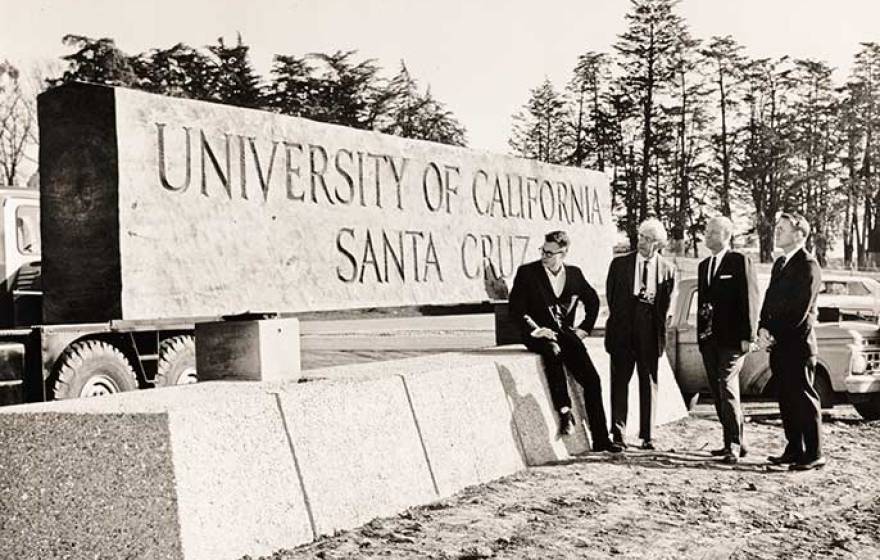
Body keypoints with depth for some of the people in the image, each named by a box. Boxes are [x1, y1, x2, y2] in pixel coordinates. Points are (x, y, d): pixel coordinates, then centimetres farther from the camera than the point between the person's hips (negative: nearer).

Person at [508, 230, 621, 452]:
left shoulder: (574, 274, 11)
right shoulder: (526, 272, 1)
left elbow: (592, 301, 25)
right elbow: (516, 309, -3)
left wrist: (584, 328, 13)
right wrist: (534, 330, -14)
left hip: (566, 334, 3)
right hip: (539, 334, -3)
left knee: (592, 380, -12)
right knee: (553, 350, -39)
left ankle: (601, 439, -5)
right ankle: (564, 411, -35)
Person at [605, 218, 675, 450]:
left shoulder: (667, 269, 6)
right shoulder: (620, 264, 5)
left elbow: (665, 305, 9)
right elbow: (611, 298, 7)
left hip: (650, 333, 0)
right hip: (623, 331, 0)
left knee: (649, 382, 4)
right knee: (620, 380, -1)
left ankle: (647, 436, 11)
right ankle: (618, 433, 3)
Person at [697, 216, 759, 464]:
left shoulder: (740, 261, -4)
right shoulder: (704, 265, 17)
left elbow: (749, 299, -9)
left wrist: (747, 336, -14)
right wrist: (701, 333, 12)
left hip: (731, 338, -7)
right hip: (709, 339, 7)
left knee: (727, 388, -13)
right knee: (717, 393, 9)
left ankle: (734, 445, -7)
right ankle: (732, 442, 18)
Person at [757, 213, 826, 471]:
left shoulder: (808, 266, -11)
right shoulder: (780, 263, 17)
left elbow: (800, 311, -16)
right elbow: (769, 301, 16)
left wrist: (774, 336, -13)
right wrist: (763, 329, -1)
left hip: (797, 344, -8)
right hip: (778, 345, 8)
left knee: (804, 399, -3)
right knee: (786, 400, 12)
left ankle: (814, 454, 3)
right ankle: (794, 450, 20)